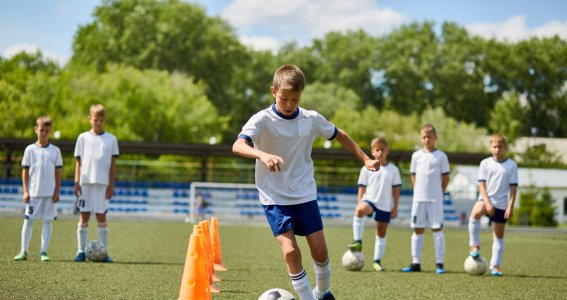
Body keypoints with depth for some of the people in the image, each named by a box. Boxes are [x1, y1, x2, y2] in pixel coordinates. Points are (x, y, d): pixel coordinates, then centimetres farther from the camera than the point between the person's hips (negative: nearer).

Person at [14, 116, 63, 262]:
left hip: (50, 193, 1)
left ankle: (44, 252, 6)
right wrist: (25, 191, -3)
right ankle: (24, 251, 2)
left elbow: (58, 172, 6)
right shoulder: (30, 149, 3)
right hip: (33, 192, -1)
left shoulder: (55, 150, 5)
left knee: (48, 221, 2)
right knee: (28, 220, -1)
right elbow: (25, 171, 3)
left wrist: (57, 191, -1)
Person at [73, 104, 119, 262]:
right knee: (83, 216, 1)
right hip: (85, 183, 1)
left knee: (101, 217, 0)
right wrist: (77, 181, -2)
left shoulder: (111, 139, 6)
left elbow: (113, 164, 6)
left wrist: (111, 185, 0)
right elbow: (78, 162, 7)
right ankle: (81, 251, 4)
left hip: (102, 184, 0)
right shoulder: (83, 138, 7)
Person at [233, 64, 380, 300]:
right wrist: (263, 155, -51)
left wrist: (365, 159, 15)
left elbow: (340, 136, 16)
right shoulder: (263, 120, -15)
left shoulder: (312, 119, -3)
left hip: (305, 194, 3)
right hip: (275, 198, -3)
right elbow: (238, 146, -33)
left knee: (319, 249, 2)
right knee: (290, 250, -17)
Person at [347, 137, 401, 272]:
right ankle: (358, 241, -33)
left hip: (385, 206, 1)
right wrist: (360, 204, -1)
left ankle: (377, 261, 15)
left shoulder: (393, 170, 6)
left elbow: (396, 190, 7)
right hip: (369, 200, -1)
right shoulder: (366, 169, 5)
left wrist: (395, 207, 3)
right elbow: (362, 188, 7)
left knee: (381, 232, 5)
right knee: (360, 210, -35)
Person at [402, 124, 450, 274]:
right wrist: (419, 190, 4)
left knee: (437, 229, -3)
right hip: (419, 198, 3)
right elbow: (413, 176, 13)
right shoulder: (416, 155, 8)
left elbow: (446, 177, 2)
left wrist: (439, 193, -1)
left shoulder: (441, 156, 0)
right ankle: (416, 263, 11)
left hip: (435, 199, -3)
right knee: (418, 229, 6)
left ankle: (439, 263, -1)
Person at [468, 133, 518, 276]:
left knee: (499, 235, 6)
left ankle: (495, 265, 14)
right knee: (476, 212, -34)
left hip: (502, 204, 1)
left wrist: (510, 207, -7)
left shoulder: (511, 165, 1)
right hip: (486, 199, -1)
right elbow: (482, 184, -4)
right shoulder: (485, 163, 0)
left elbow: (513, 188, 0)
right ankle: (475, 246, -22)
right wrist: (487, 203, -16)